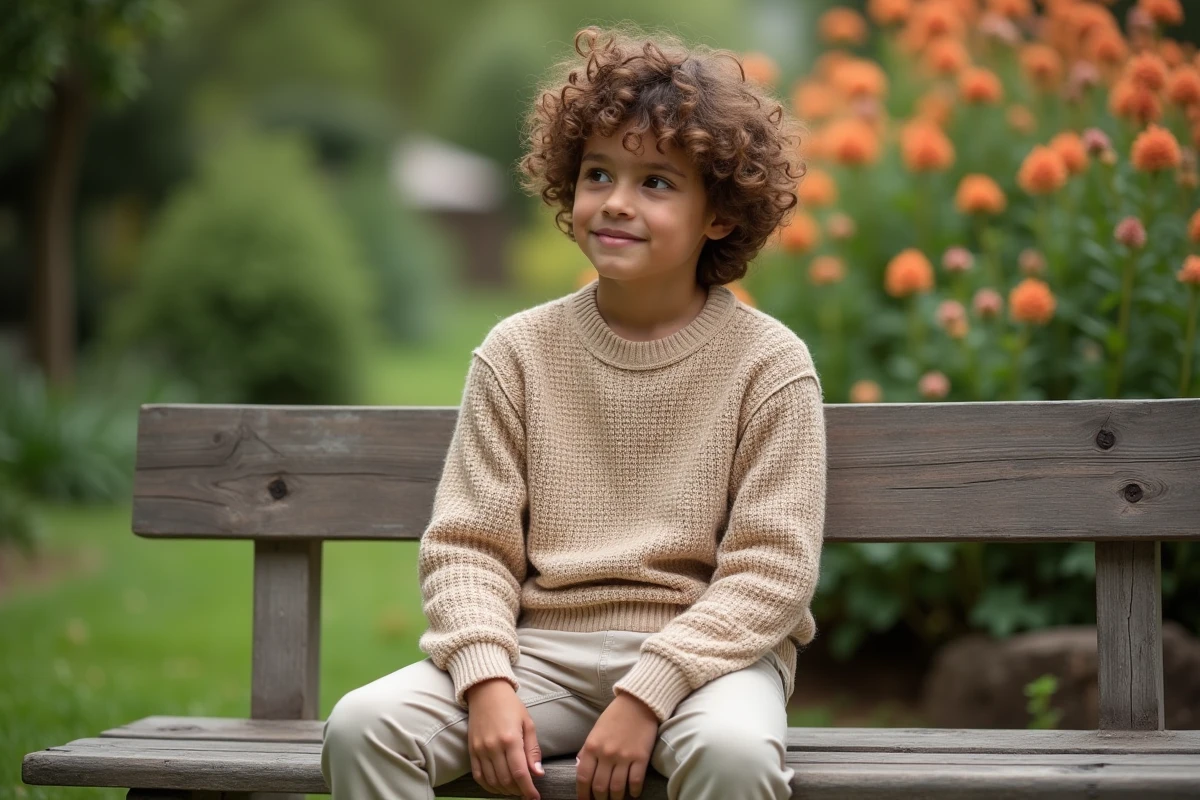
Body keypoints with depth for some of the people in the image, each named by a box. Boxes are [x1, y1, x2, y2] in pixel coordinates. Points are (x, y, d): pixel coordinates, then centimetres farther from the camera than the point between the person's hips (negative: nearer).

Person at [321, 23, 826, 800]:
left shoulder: (768, 364, -2)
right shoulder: (518, 351, 6)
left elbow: (772, 569, -7)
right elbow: (467, 543, 3)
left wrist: (644, 695, -17)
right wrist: (487, 683, -15)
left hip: (702, 649, -2)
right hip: (543, 648, 3)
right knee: (363, 727, -22)